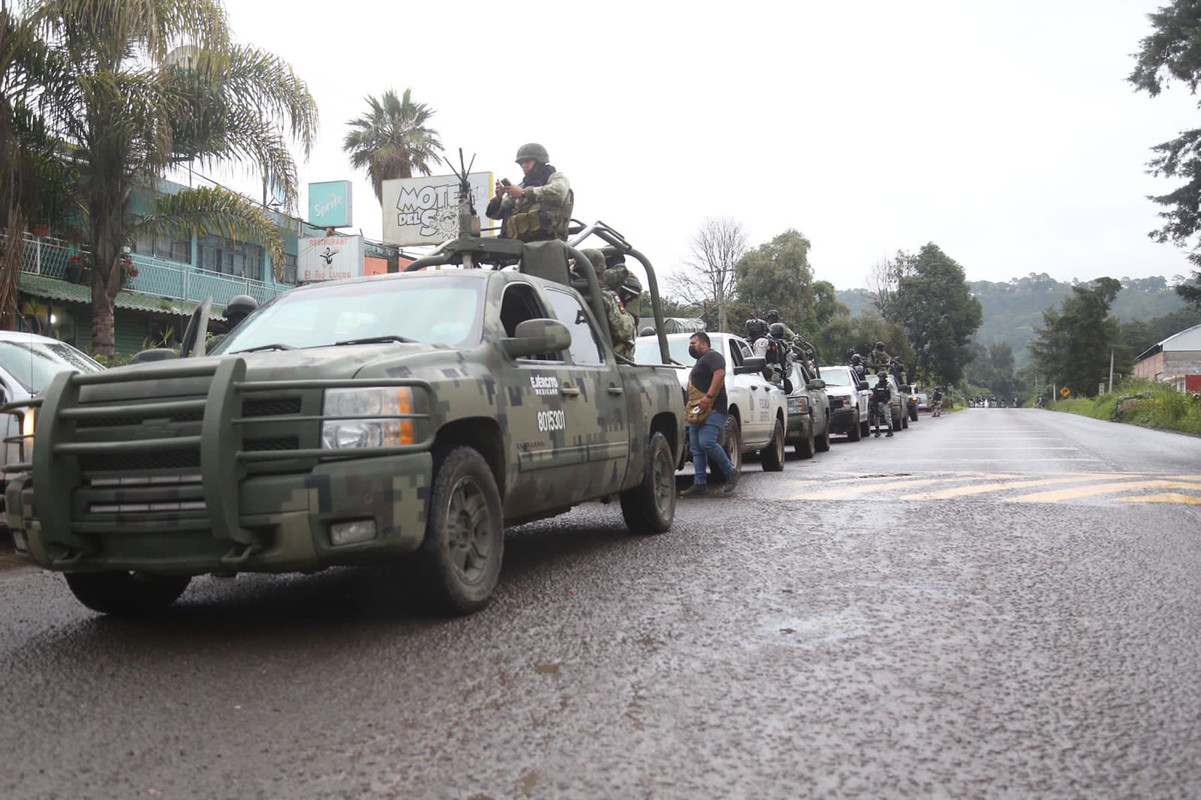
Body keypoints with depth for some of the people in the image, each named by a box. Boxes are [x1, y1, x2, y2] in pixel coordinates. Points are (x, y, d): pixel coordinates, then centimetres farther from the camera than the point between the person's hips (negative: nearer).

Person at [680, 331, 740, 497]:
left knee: (706, 442, -22)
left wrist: (708, 398, -28)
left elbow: (720, 374, -21)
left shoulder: (712, 356, -4)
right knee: (697, 449, 4)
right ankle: (700, 484, 3)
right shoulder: (700, 361, 29)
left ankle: (730, 473, -8)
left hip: (713, 410, -10)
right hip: (698, 411, 10)